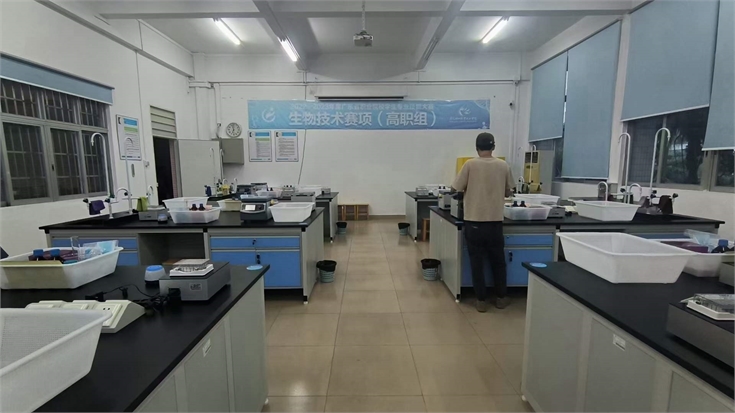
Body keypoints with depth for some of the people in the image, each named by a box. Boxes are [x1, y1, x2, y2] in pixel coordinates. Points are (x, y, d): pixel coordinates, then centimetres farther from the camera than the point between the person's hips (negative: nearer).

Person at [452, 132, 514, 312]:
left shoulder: (470, 165, -7)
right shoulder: (503, 166, 1)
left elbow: (457, 189, -2)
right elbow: (508, 192, 11)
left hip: (474, 221, -2)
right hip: (495, 221, 3)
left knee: (477, 262, 8)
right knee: (498, 261, 17)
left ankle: (481, 300, 14)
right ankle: (501, 297, 29)